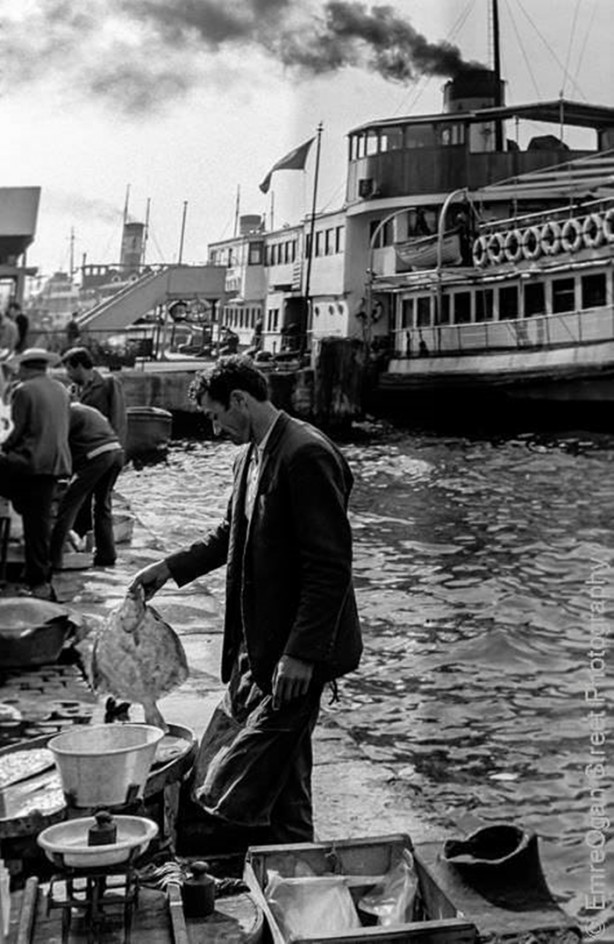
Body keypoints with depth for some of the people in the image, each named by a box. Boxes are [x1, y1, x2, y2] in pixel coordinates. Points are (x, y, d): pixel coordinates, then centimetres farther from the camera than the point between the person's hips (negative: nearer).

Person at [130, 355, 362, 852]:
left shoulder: (306, 455, -19)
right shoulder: (253, 454, 11)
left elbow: (330, 564, -22)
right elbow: (232, 533, 25)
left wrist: (301, 653, -22)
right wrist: (171, 567, 14)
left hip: (295, 653, -10)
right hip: (257, 647, 10)